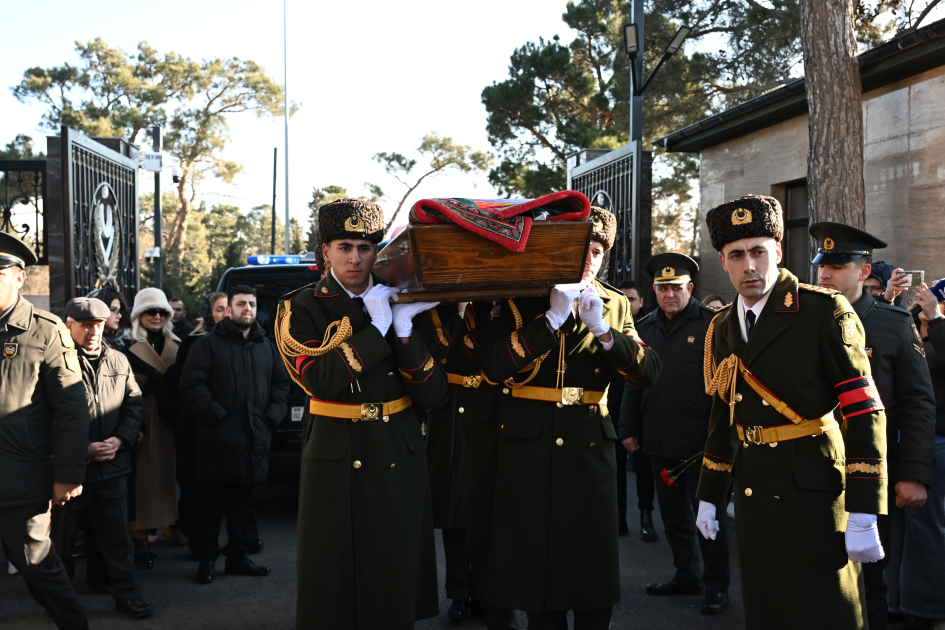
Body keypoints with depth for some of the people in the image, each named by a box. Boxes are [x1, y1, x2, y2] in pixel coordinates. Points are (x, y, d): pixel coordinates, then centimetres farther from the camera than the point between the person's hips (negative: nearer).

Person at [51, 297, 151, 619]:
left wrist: (120, 439, -5)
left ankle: (126, 591, 22)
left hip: (113, 464, 4)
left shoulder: (118, 361, 8)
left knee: (117, 532, 11)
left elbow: (134, 404, 12)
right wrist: (84, 448, -15)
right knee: (61, 535, 10)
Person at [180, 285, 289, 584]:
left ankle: (238, 557, 20)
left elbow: (281, 382, 21)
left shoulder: (267, 347, 16)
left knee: (243, 503, 11)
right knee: (212, 503, 1)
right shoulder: (209, 344, -1)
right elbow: (191, 384, -8)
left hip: (255, 438, 5)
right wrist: (216, 414, -14)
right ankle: (206, 560, 11)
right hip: (218, 439, -5)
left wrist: (272, 415, 6)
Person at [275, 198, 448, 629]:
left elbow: (434, 395, -2)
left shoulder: (402, 301, 6)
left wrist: (405, 330, -14)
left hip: (398, 459, 2)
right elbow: (320, 380, -18)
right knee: (333, 581, 4)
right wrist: (375, 328, -18)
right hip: (335, 459, -2)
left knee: (395, 578, 8)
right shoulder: (301, 308, -1)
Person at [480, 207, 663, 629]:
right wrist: (552, 318, -19)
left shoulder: (615, 305, 9)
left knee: (592, 560, 6)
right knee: (536, 561, 5)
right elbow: (494, 367, -15)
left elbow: (648, 373, -1)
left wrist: (602, 329, -14)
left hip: (590, 448, 2)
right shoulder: (522, 298, 0)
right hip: (530, 448, -2)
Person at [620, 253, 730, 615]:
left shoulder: (711, 324, -6)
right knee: (673, 513, 15)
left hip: (701, 441, -5)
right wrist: (629, 428, 10)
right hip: (660, 441, 5)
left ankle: (717, 585, 14)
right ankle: (686, 575, 28)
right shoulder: (644, 329, 9)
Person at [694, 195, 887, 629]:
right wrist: (708, 496, 17)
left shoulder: (825, 312, -10)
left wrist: (864, 516, -18)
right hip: (752, 492, 6)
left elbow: (865, 413, -14)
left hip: (814, 493, -5)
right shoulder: (721, 328, 9)